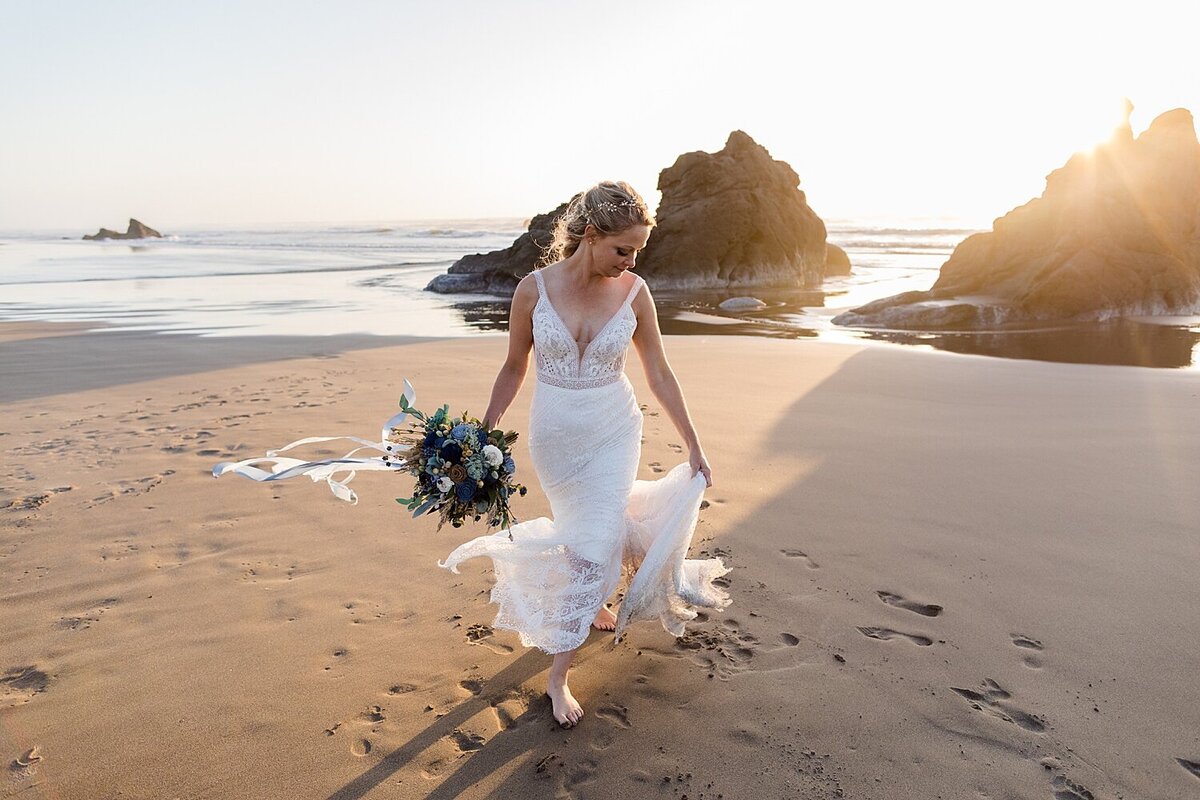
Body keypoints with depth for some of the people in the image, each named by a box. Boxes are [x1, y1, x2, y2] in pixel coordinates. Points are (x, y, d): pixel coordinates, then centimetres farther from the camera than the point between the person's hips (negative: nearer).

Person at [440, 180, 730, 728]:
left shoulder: (633, 292, -10)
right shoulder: (534, 289, -12)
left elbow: (659, 373, -2)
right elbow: (514, 368, -1)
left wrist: (693, 443, 2)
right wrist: (483, 435, 0)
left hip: (614, 431, 0)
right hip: (553, 435, 0)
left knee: (594, 543, -1)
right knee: (582, 529, 12)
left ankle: (558, 674, 17)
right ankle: (595, 605, 41)